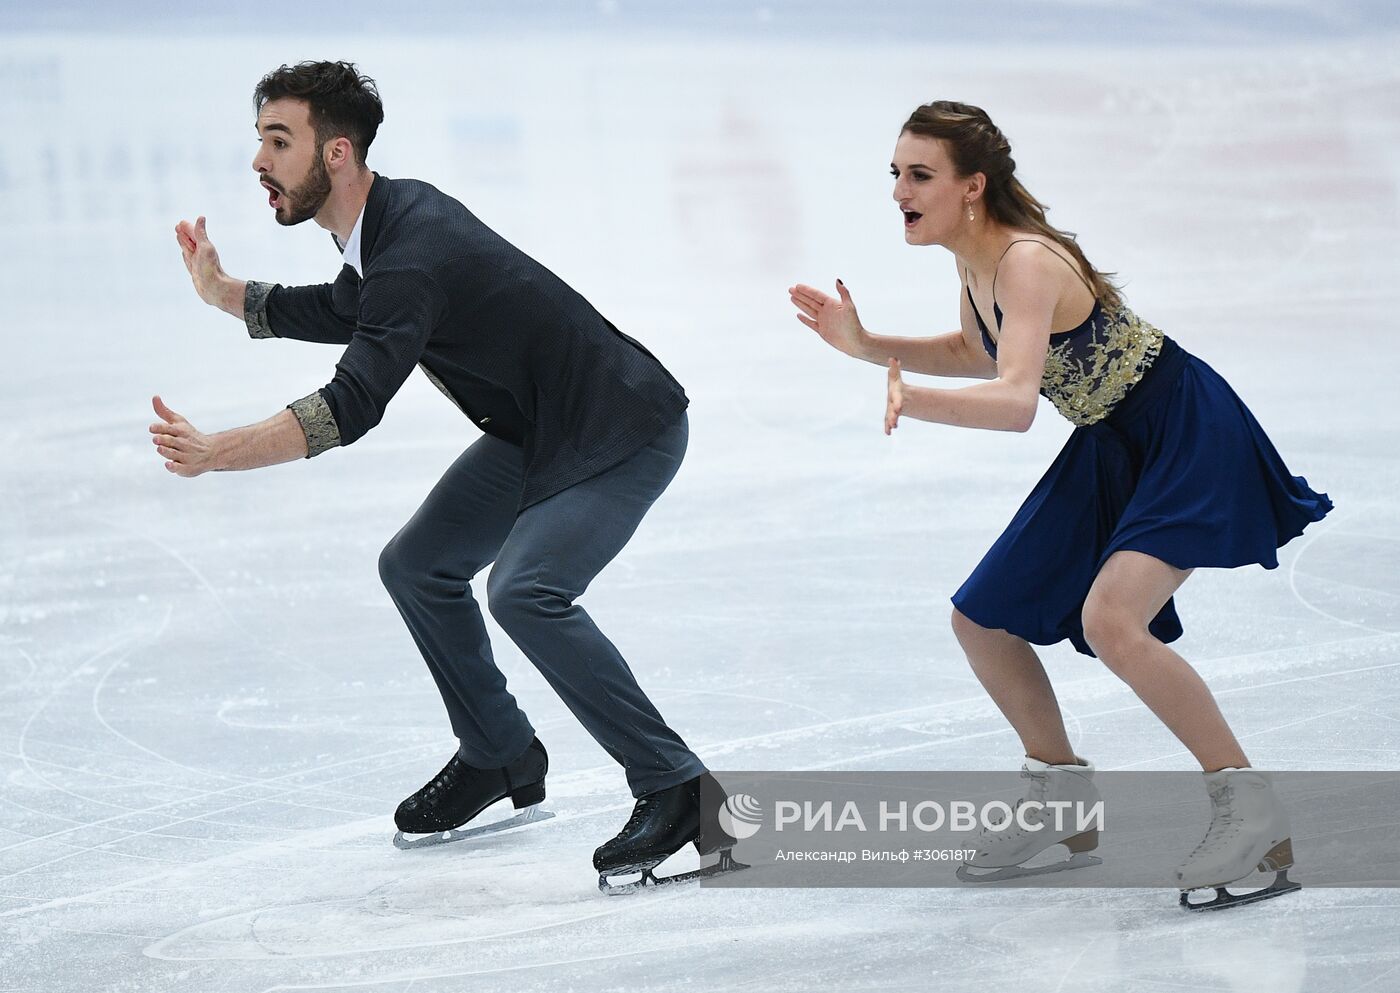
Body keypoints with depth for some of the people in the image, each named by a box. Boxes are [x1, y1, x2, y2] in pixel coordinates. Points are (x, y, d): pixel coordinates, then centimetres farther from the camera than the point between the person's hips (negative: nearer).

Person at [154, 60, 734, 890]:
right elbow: (339, 313, 24)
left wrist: (215, 454, -45)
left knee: (525, 590, -28)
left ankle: (680, 795, -21)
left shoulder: (417, 253, -29)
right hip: (536, 431, 11)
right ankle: (502, 758, 29)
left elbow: (350, 408, -39)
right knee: (419, 567, 13)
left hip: (623, 432, -11)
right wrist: (223, 291, 15)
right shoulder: (390, 218, 1)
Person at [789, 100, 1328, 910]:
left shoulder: (1026, 261, -27)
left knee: (1109, 620, -30)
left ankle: (1250, 808, -19)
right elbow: (981, 355, 21)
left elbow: (1014, 402, -41)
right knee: (983, 621, 10)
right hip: (1114, 449, 10)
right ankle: (1065, 803, 28)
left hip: (1189, 438, -10)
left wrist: (914, 400, -57)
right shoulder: (975, 260, 0)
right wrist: (862, 344, 11)